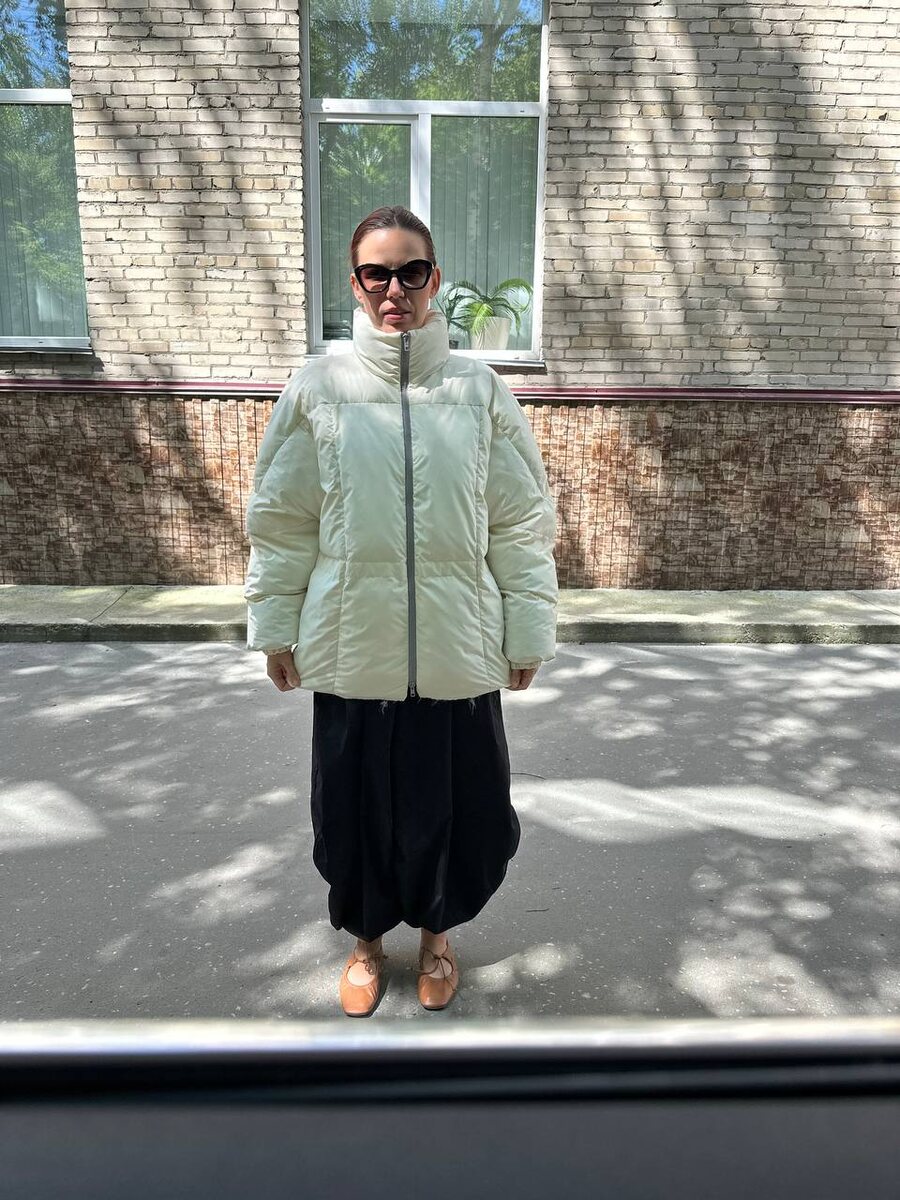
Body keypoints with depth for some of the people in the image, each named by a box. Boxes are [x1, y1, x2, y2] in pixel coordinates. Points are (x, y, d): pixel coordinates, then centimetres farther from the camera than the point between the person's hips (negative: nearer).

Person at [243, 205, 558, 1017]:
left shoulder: (479, 389, -1)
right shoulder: (320, 386, -1)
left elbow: (522, 524, 1)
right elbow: (282, 521, 4)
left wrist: (528, 631, 1)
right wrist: (275, 624, 4)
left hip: (458, 648, 0)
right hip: (351, 647, 0)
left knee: (456, 804, 13)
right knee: (356, 805, 14)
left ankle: (436, 932, 43)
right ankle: (367, 938, 43)